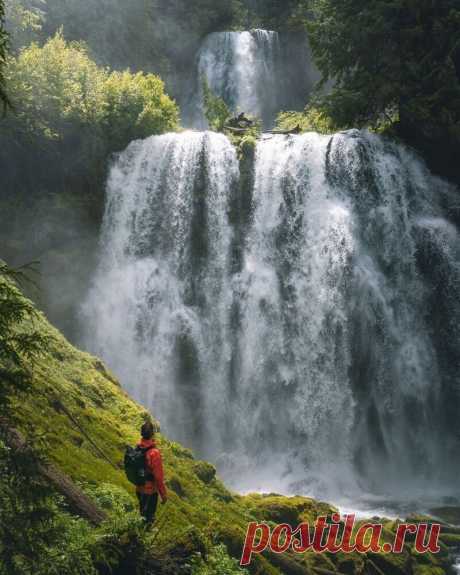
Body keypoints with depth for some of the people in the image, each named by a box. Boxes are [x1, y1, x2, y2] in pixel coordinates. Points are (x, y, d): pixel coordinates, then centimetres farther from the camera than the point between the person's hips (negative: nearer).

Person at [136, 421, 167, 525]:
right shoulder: (154, 453, -29)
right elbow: (159, 477, -24)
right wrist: (164, 494, -14)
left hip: (139, 489, 7)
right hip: (150, 491, -7)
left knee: (143, 512, 25)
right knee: (149, 516, 11)